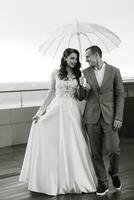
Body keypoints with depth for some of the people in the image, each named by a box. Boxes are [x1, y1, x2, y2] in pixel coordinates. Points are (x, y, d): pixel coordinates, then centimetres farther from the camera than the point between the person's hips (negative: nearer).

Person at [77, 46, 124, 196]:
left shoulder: (114, 71, 2)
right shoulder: (85, 73, 6)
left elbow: (119, 95, 1)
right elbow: (81, 98, 7)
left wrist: (118, 117, -6)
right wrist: (81, 87, -16)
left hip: (109, 117, -1)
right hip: (92, 117, 2)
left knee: (113, 150, -7)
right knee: (96, 153, 3)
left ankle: (114, 172, 24)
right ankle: (102, 183, 17)